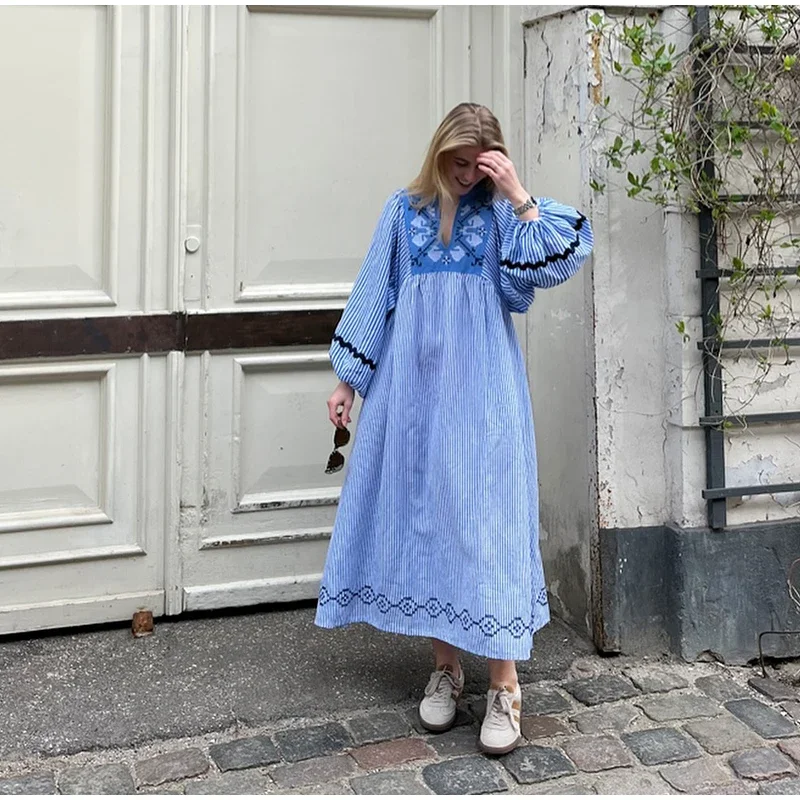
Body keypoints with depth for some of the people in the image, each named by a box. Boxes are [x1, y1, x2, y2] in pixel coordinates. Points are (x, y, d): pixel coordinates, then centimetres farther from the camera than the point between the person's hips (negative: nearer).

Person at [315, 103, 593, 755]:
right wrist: (349, 377, 10)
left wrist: (519, 197, -15)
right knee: (422, 510, 5)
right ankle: (445, 665, 18)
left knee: (487, 511, -7)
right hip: (413, 383, 3)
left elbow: (559, 261, -10)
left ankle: (505, 686, -3)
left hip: (481, 385, -3)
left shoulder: (503, 209, 5)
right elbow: (375, 294, 13)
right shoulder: (405, 209, 10)